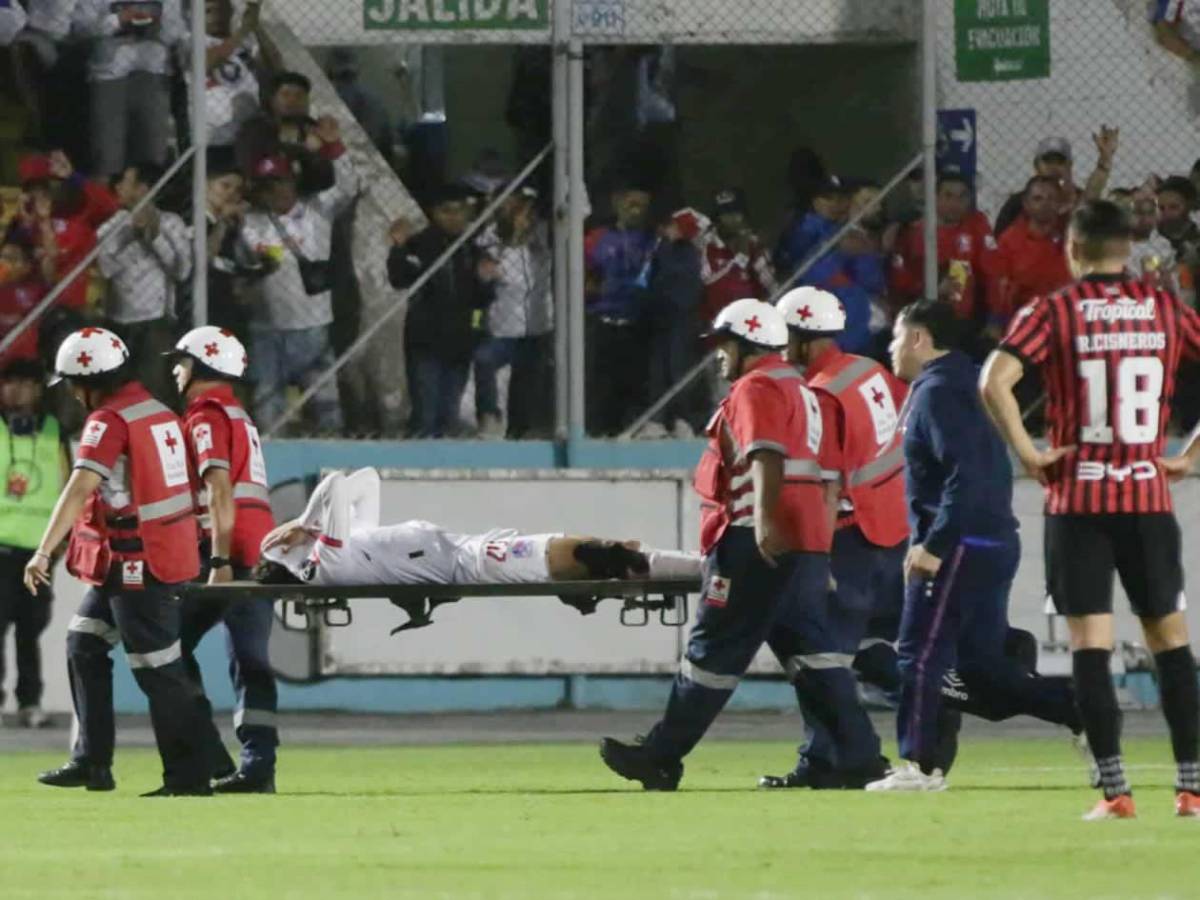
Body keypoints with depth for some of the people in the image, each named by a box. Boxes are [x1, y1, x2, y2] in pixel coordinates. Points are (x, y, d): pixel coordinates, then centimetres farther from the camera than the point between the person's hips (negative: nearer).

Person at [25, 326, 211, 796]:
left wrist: (43, 552, -30)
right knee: (84, 643, 15)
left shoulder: (109, 421, -16)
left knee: (158, 670, -4)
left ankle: (187, 776, 0)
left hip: (137, 562, -9)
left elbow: (80, 490, -26)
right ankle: (91, 761, 15)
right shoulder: (159, 412, 11)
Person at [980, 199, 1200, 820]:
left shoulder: (1054, 311, -3)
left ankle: (1114, 790, -8)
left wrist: (1026, 453, -7)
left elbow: (994, 382, -17)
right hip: (1148, 496, 2)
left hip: (1077, 498, -2)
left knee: (1090, 647, -1)